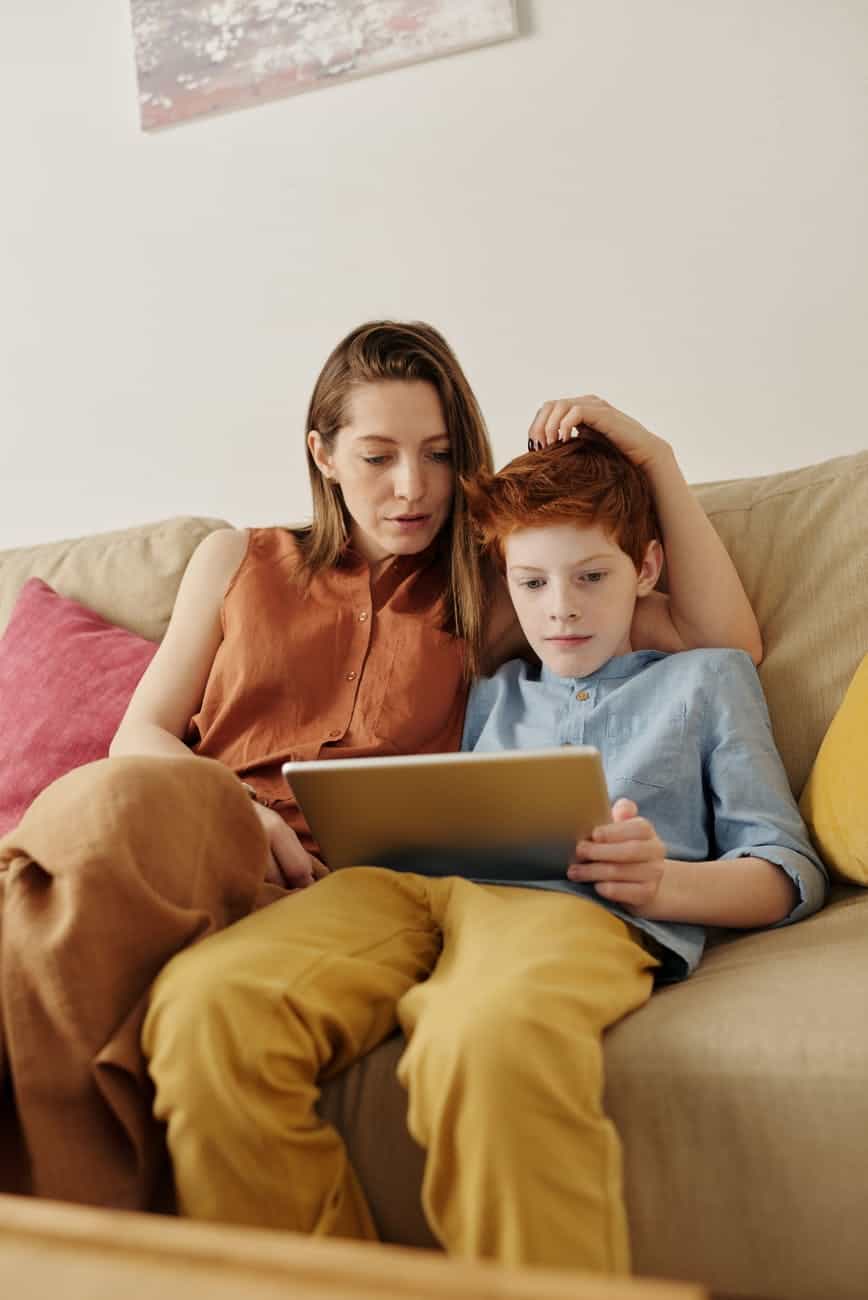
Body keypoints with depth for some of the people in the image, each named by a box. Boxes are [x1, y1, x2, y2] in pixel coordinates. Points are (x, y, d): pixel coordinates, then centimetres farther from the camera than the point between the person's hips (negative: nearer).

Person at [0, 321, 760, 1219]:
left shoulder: (493, 597, 18)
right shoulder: (236, 562, 22)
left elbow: (726, 640, 13)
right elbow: (140, 734, 17)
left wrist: (652, 456, 7)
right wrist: (230, 810, -6)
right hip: (191, 844, 2)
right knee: (117, 802, -36)